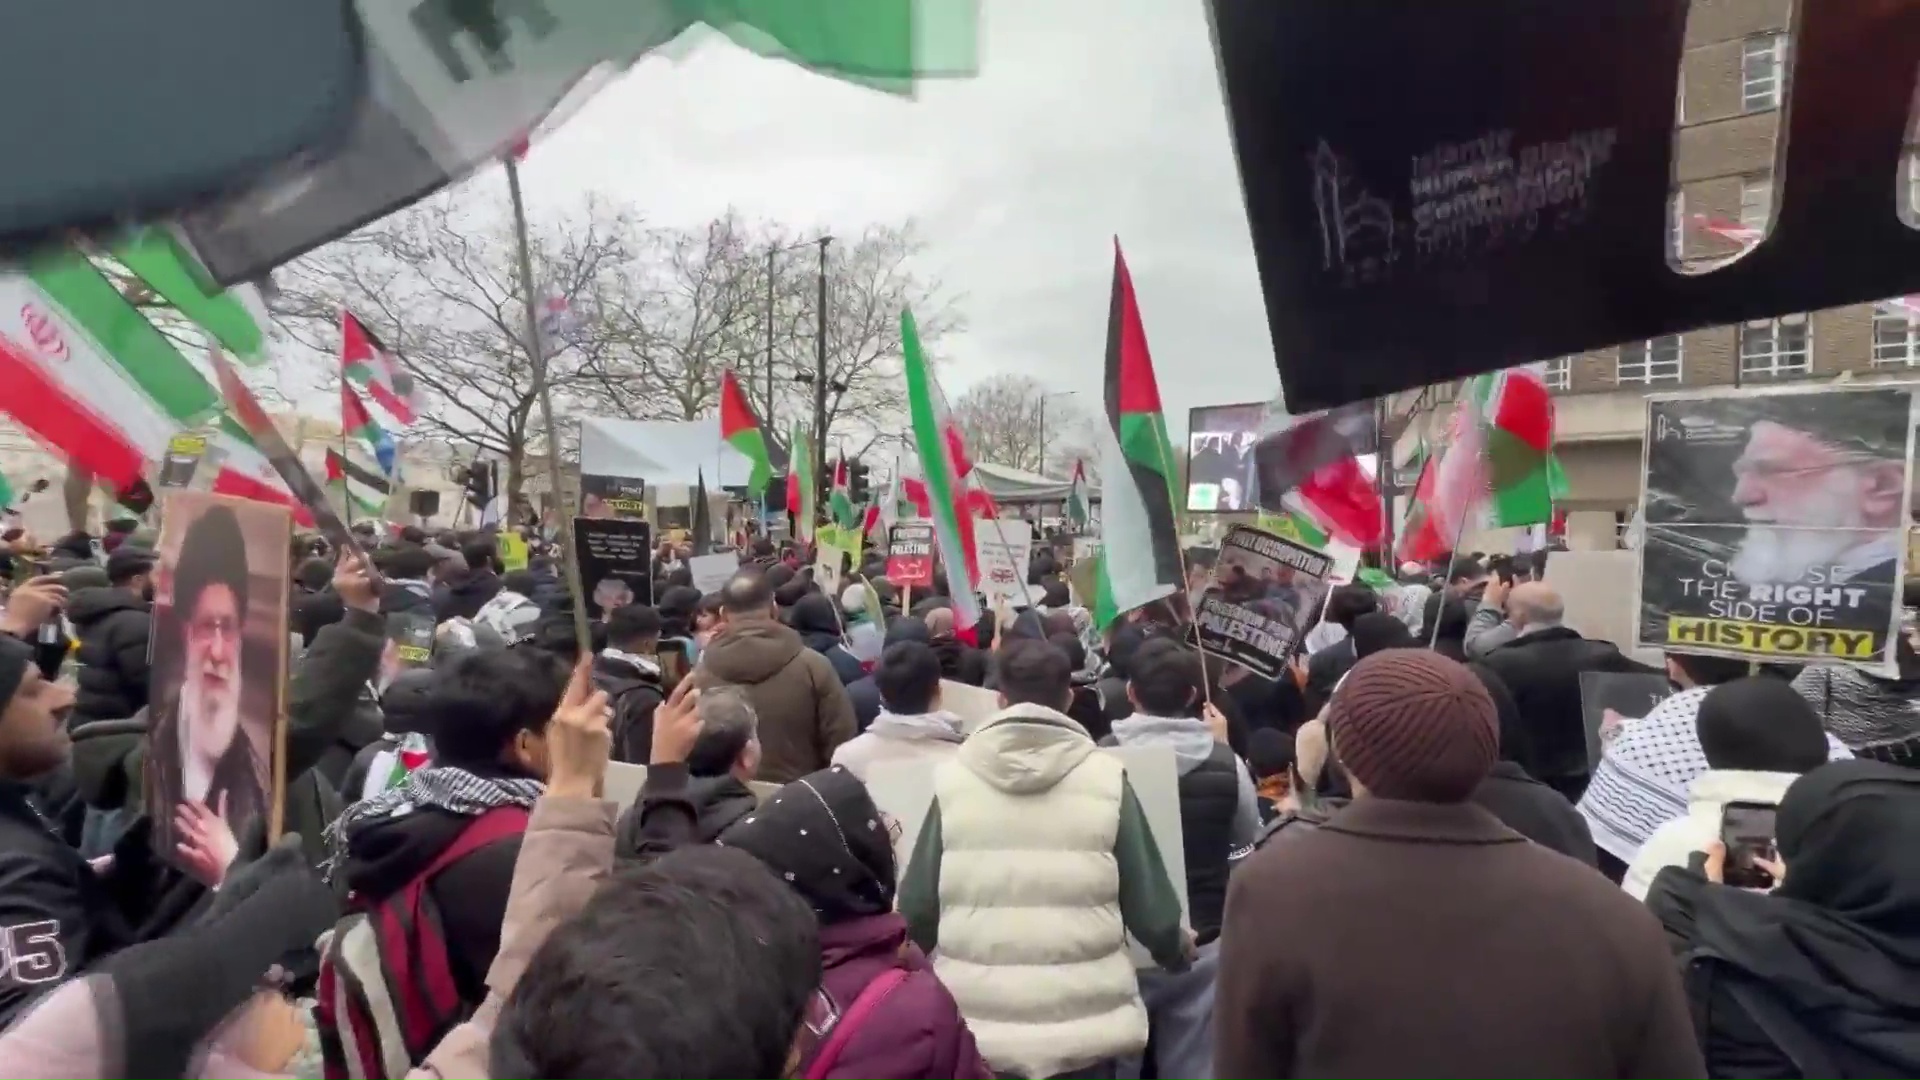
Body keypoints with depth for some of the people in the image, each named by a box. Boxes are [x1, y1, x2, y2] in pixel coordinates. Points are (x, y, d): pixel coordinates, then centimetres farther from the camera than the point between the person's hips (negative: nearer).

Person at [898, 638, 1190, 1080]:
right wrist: (1177, 948, 20)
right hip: (1085, 1026, 0)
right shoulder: (1106, 779, -8)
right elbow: (1150, 909, -3)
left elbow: (916, 909, -2)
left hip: (976, 1024, 1)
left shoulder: (951, 780, -6)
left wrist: (920, 956, 22)